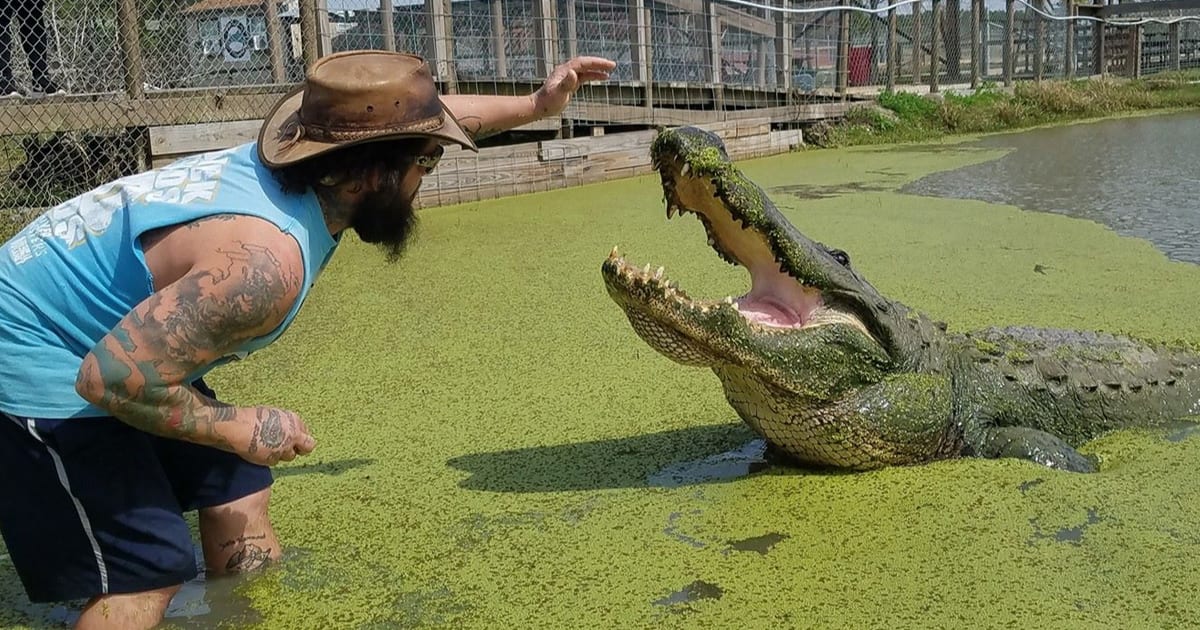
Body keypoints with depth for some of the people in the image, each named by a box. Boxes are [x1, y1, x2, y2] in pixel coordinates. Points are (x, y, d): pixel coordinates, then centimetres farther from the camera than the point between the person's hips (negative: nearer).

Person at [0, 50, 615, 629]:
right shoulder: (268, 260, -36)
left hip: (115, 340, 10)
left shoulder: (311, 149, -8)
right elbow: (111, 377, -35)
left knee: (235, 485, 13)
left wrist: (534, 105, 16)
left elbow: (430, 115, 10)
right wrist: (238, 428, -22)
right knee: (147, 571, -12)